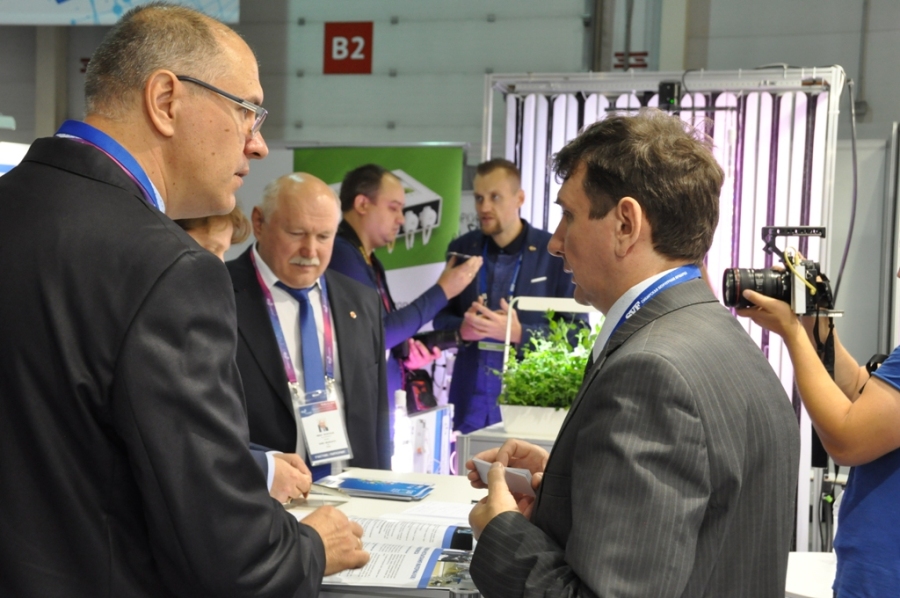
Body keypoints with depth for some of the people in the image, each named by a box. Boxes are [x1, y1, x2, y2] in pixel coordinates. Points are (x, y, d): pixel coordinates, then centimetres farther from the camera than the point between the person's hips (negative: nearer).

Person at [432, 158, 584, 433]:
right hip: (471, 390, 4)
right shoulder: (461, 249, 7)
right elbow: (441, 317, 11)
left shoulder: (556, 253, -7)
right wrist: (462, 328, -12)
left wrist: (519, 333, -21)